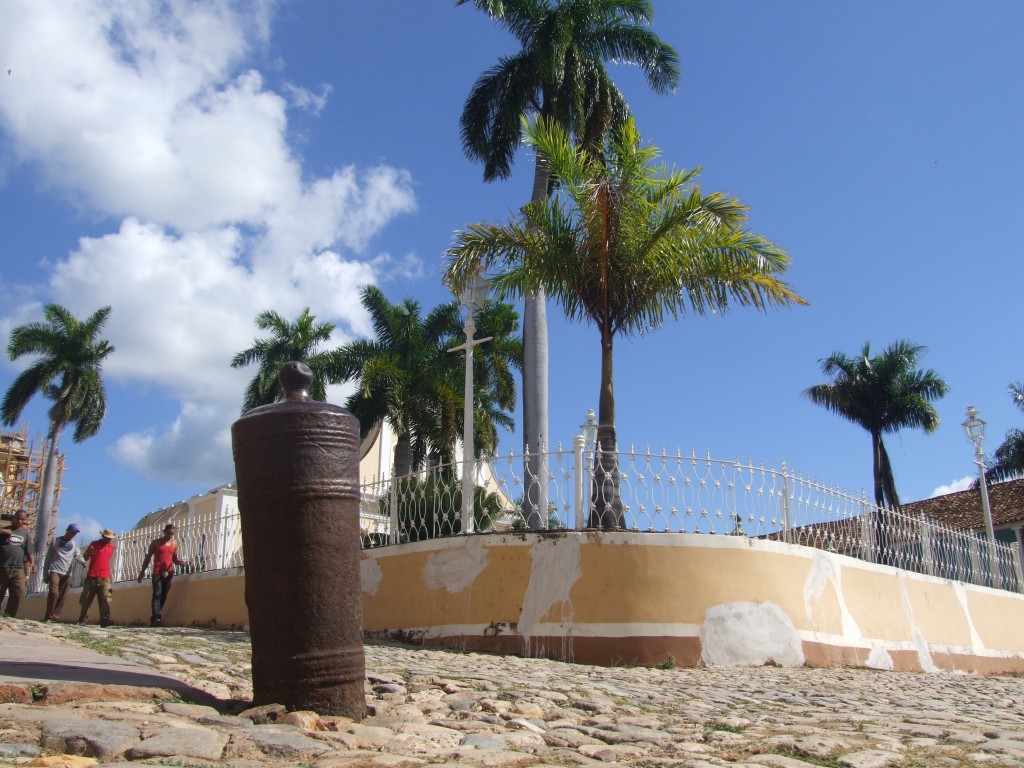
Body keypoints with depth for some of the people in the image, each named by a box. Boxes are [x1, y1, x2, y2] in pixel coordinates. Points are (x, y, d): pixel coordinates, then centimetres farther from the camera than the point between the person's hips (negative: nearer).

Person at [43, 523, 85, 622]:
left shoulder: (75, 544, 17)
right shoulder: (55, 541, 9)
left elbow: (77, 556, 5)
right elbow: (48, 558, 9)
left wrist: (82, 561, -19)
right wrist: (45, 574, 4)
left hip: (67, 574, 3)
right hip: (55, 571, -3)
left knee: (61, 597, -2)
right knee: (54, 592, -19)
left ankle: (54, 617, 0)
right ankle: (48, 616, -12)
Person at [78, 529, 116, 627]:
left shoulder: (111, 547, 15)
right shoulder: (94, 544, 5)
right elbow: (85, 557, 7)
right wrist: (89, 553, -14)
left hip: (105, 578, 2)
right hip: (91, 576, -2)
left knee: (106, 599, -10)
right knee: (86, 599, 3)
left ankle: (104, 620, -16)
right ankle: (82, 619, 12)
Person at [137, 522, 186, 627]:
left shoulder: (174, 544, 12)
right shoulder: (156, 542, 4)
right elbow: (148, 557, 7)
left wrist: (180, 561, -4)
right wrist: (142, 571, 4)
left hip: (169, 573, 3)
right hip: (157, 572, -3)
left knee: (164, 596, 2)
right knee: (157, 594, -14)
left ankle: (154, 618, 11)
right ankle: (156, 617, -22)